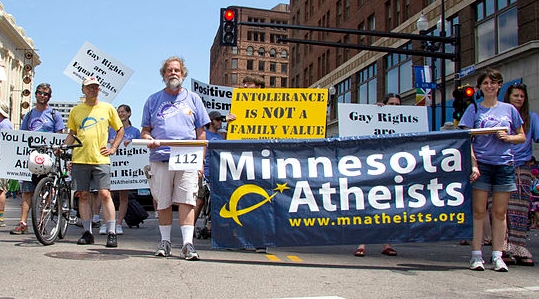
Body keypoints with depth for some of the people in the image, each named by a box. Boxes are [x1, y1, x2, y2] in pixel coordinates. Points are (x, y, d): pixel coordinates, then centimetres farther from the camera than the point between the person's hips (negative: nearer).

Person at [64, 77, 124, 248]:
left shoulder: (107, 108, 8)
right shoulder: (76, 110, 12)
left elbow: (120, 130, 15)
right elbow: (72, 134, 20)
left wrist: (113, 148, 4)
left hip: (100, 159, -2)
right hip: (79, 159, 2)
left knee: (104, 194, -9)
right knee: (83, 195, 4)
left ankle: (111, 233, -5)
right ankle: (87, 232, 12)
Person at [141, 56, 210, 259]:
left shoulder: (193, 99, 13)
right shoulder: (153, 100, 14)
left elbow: (201, 133, 11)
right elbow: (144, 130, 14)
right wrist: (149, 139, -9)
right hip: (160, 158, 1)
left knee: (186, 201, -8)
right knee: (163, 203, 6)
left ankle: (188, 243, -8)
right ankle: (165, 241, 17)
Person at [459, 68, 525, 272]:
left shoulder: (509, 109, 11)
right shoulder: (474, 109, 5)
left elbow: (522, 137, 16)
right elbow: (467, 140, -2)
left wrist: (508, 137, -6)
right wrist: (473, 165, -13)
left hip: (504, 164, 2)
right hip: (481, 164, -2)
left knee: (500, 212, 4)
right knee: (479, 211, -1)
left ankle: (497, 256, 10)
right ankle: (476, 255, 4)